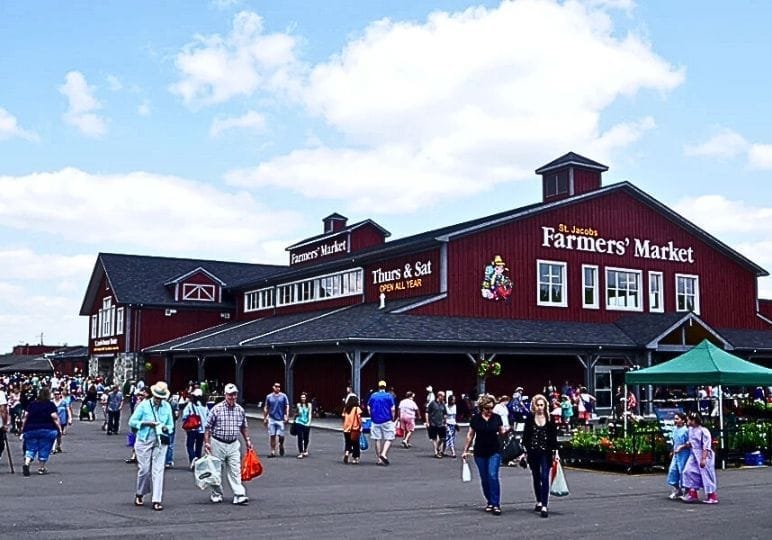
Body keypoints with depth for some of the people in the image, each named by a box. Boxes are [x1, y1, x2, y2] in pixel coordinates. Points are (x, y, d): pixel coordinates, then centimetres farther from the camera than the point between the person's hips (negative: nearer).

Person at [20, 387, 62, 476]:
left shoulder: (32, 404, 9)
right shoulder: (51, 404, -2)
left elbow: (25, 416, 7)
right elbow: (55, 418, -9)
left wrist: (23, 427, 13)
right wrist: (59, 428, -5)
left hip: (30, 429, 3)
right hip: (47, 430, -3)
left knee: (30, 448, 7)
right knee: (44, 449, 8)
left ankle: (26, 464, -16)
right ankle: (42, 468, 12)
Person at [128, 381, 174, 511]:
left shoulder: (167, 407, 8)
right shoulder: (144, 405, -1)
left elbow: (171, 425, 15)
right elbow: (132, 422, -1)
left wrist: (165, 428, -8)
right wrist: (146, 423, -13)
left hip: (160, 442, 2)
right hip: (144, 441, -2)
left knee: (158, 470, -5)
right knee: (144, 469, 0)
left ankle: (157, 500, -4)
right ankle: (140, 495, 24)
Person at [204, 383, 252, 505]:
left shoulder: (240, 410, 4)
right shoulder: (217, 409, -8)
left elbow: (243, 427, 17)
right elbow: (208, 427, -4)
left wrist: (247, 440, 13)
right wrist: (206, 442, -9)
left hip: (233, 444, 2)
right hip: (218, 444, -2)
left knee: (235, 470, -4)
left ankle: (239, 495, -8)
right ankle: (216, 494, 23)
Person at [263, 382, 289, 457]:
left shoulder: (283, 396, 2)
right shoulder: (269, 396, 6)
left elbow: (287, 407, 1)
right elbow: (266, 408, 11)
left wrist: (287, 416, -9)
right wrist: (265, 418, 9)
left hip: (281, 419, -1)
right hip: (271, 419, 1)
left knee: (281, 435, -3)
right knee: (272, 436, 1)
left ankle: (281, 445, 27)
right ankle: (273, 452, 6)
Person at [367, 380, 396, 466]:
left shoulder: (373, 395, 6)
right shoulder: (388, 396, -4)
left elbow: (368, 408, 8)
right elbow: (392, 409, -9)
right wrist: (393, 418, 3)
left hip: (375, 421, 4)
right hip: (387, 421, -4)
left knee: (377, 440, 8)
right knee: (388, 439, 3)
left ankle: (379, 459, 10)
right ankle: (384, 454, -17)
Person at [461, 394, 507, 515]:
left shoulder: (497, 418, -1)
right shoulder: (475, 418, -2)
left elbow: (502, 432, 8)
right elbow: (470, 435, 6)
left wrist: (506, 431, -15)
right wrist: (466, 450, 7)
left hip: (494, 452, -1)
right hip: (480, 453, 1)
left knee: (493, 476, -13)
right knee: (484, 479, 9)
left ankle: (496, 504, -9)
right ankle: (489, 502, 24)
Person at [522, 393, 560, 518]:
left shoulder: (550, 419, -1)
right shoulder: (530, 419, 0)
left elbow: (554, 436, 2)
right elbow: (525, 436, 2)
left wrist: (555, 452, -1)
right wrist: (525, 451, -2)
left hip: (546, 452, -2)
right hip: (533, 452, 2)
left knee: (545, 478, -10)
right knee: (536, 478, 14)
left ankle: (544, 506, -12)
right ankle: (539, 501, 30)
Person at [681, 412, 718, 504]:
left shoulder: (703, 431, -16)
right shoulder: (691, 430, 8)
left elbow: (706, 447, -19)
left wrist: (703, 459, -24)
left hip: (703, 455, -8)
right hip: (693, 455, 8)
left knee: (706, 475, -1)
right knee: (689, 471, -1)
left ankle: (712, 497, 11)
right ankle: (692, 494, 6)